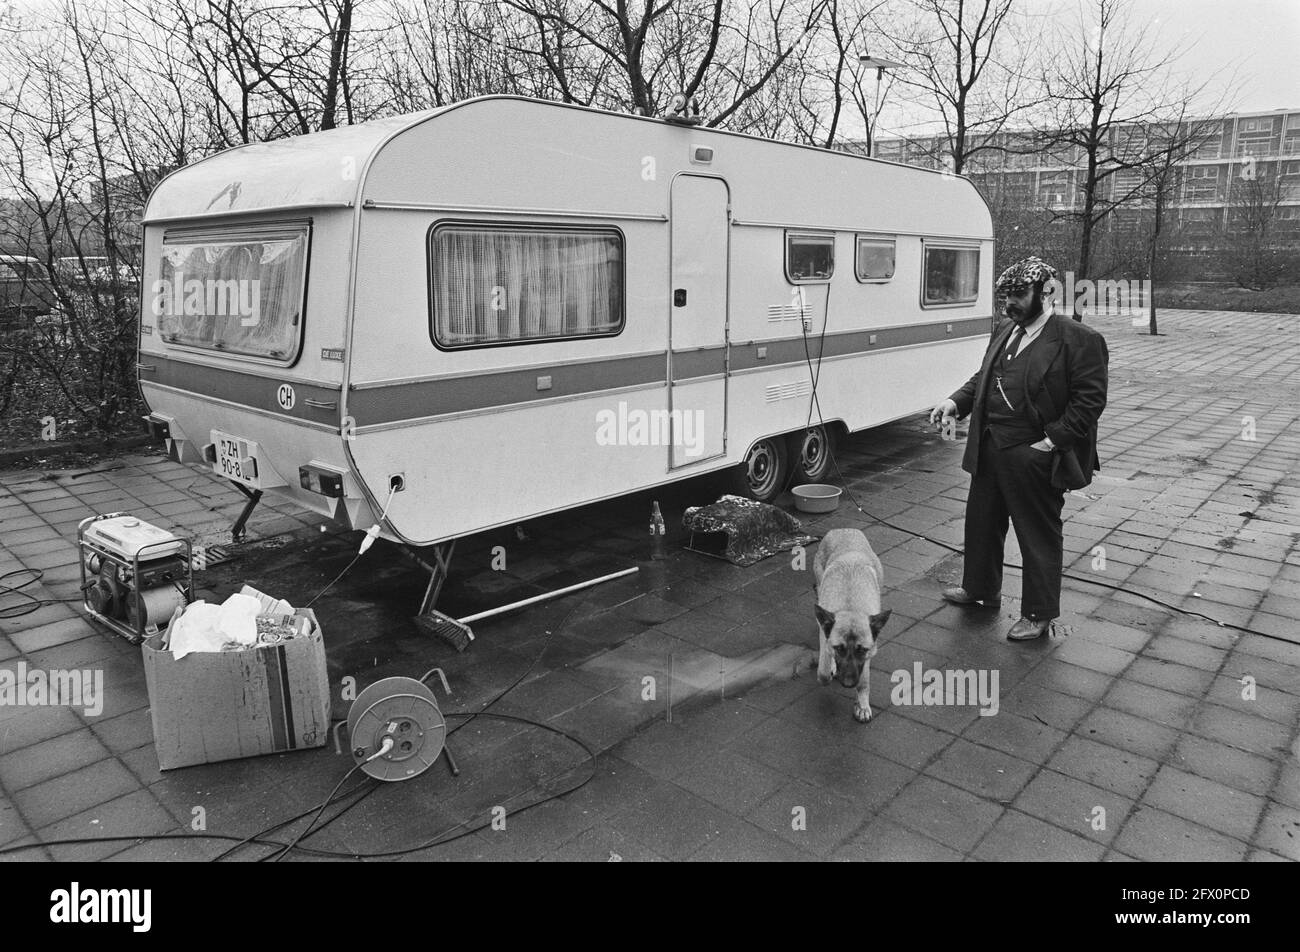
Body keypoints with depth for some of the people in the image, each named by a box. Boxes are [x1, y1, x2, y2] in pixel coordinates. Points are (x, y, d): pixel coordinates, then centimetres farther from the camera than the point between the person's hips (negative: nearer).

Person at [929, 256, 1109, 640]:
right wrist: (956, 402, 2)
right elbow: (982, 378, 20)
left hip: (1034, 457, -7)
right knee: (982, 521, 20)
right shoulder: (1005, 332, 13)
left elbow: (1090, 399, -14)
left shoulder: (1079, 339, -11)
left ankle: (1039, 614, 21)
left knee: (1039, 535, 6)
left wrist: (1053, 440, -20)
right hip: (990, 449, 8)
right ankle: (980, 588, 42)